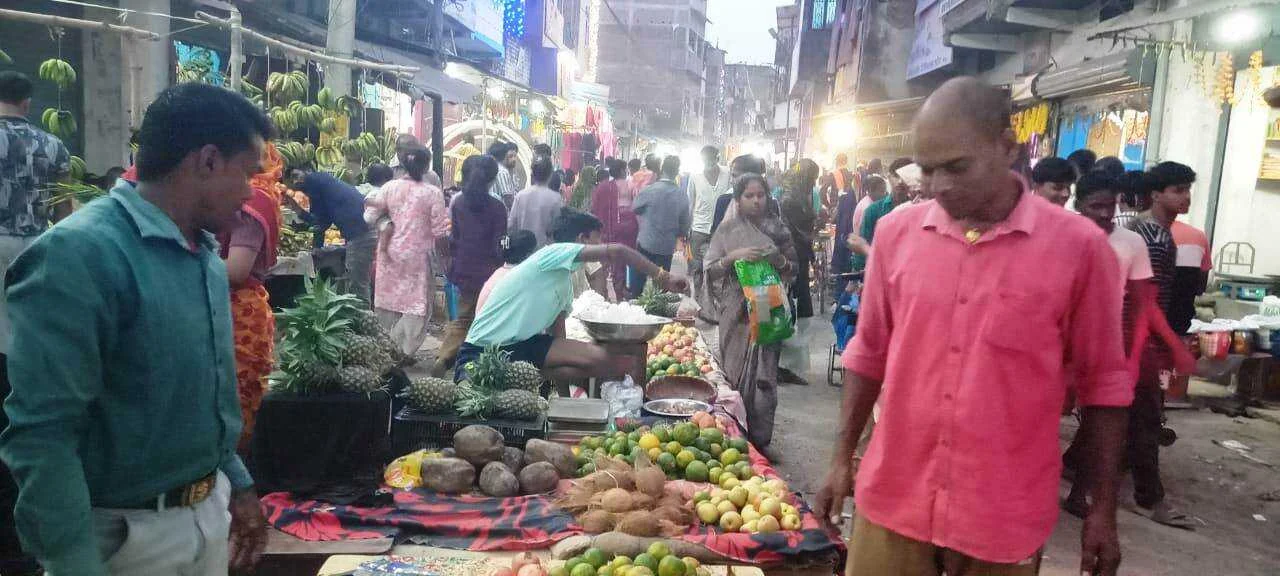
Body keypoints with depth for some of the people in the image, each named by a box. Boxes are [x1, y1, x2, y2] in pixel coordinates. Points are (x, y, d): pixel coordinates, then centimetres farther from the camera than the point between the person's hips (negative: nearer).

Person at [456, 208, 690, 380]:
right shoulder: (553, 253, -14)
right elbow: (616, 251, -24)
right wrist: (663, 277, -19)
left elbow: (558, 335, 16)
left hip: (525, 344, 8)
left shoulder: (566, 285, 15)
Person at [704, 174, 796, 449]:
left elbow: (793, 271, 11)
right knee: (735, 375, 5)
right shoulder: (728, 229, 2)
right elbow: (710, 270, -2)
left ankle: (759, 442, 10)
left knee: (763, 377, 0)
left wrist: (779, 260, -9)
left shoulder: (778, 229, 7)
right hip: (737, 313, -1)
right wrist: (734, 256, -18)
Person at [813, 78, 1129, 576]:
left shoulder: (1078, 245, -9)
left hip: (1004, 518, -2)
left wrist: (1104, 509, 1)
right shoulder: (896, 233, -1)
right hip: (893, 501, 2)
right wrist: (842, 459, 8)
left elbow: (1102, 384, -1)